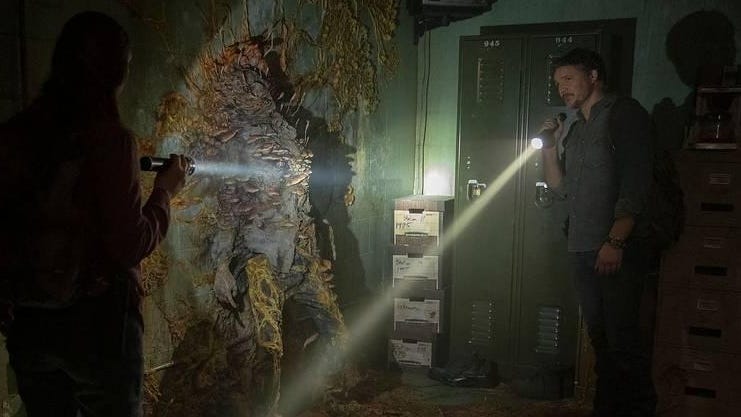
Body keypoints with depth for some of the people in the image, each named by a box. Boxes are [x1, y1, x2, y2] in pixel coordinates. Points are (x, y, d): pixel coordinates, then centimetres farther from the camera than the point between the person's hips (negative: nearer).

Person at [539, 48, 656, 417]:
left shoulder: (624, 112, -3)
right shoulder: (576, 129, 20)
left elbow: (635, 182, -13)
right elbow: (562, 188, 20)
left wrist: (616, 240, -21)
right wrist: (549, 147, 9)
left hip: (619, 248, -7)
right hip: (583, 248, 7)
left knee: (623, 338, -5)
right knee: (600, 337, 13)